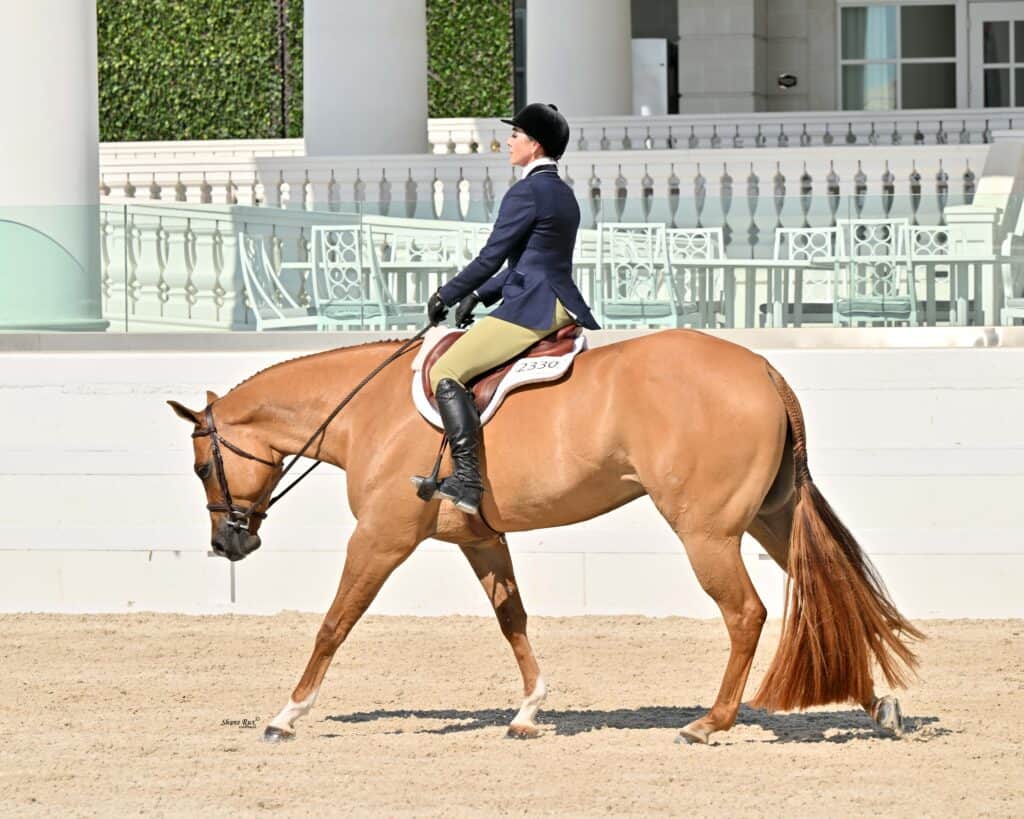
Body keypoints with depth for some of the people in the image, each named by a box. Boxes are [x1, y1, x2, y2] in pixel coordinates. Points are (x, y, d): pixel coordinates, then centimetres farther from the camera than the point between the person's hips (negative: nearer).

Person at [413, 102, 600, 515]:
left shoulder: (526, 193, -11)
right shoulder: (563, 194, 19)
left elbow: (491, 258, -12)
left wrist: (447, 296, -1)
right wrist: (480, 296, 18)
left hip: (529, 310, -10)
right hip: (563, 307, 10)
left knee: (445, 372, -14)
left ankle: (467, 479, -25)